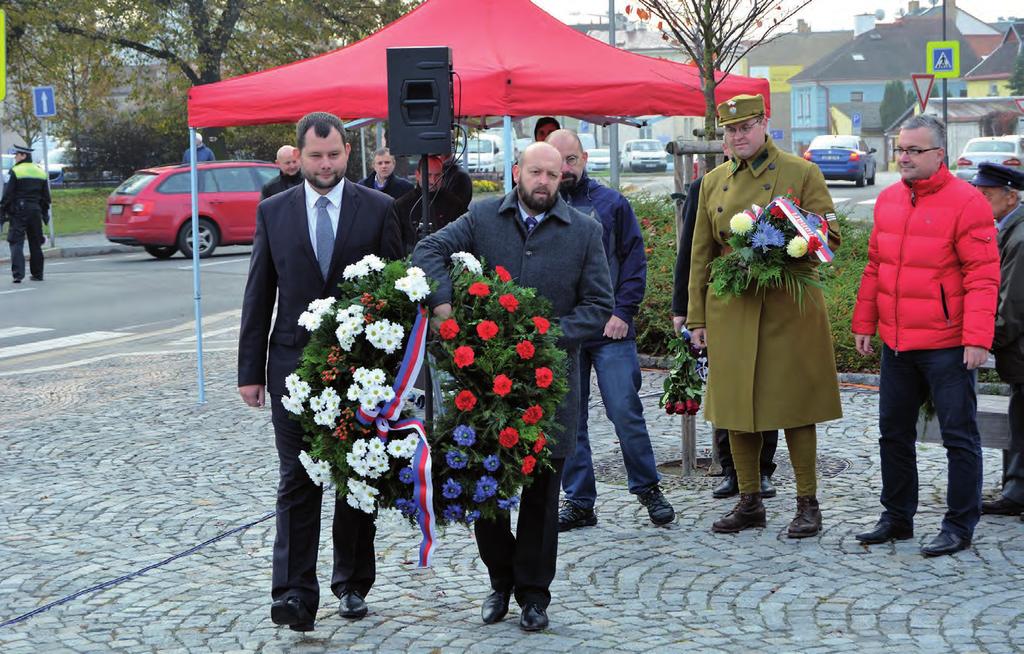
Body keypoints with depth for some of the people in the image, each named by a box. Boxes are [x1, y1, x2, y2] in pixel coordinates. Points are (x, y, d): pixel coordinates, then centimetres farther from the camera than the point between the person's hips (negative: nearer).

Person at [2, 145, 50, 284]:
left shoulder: (16, 171, -9)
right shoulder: (41, 172, 11)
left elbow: (8, 194, -11)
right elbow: (46, 196, 15)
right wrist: (45, 213, 22)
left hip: (18, 211, -6)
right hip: (35, 212, 6)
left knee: (16, 243, -5)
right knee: (35, 244, 13)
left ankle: (18, 274, -16)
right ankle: (37, 274, 16)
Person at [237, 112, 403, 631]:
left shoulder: (378, 209, 1)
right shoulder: (273, 212, 4)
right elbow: (259, 296, 6)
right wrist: (250, 370, 2)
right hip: (294, 364, 0)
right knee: (297, 482, -5)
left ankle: (352, 584, 23)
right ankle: (294, 595, -9)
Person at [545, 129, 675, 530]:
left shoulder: (612, 204, 4)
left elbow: (634, 260, 4)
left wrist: (622, 312, -6)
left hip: (610, 330, -2)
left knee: (626, 412, -2)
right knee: (567, 419, 5)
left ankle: (648, 489, 14)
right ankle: (578, 501, 14)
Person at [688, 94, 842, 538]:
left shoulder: (802, 174, -1)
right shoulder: (713, 182, 11)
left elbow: (830, 234, -2)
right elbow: (701, 254, 12)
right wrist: (697, 316, 8)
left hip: (789, 308, -4)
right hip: (731, 308, 4)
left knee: (794, 404, 0)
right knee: (735, 404, 7)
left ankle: (808, 504, 10)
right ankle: (749, 502, 18)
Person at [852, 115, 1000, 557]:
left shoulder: (966, 202, -11)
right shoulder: (888, 200, 10)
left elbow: (983, 276, -14)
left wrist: (977, 338, -19)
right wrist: (864, 323, 13)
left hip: (947, 346, -7)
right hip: (896, 343, 7)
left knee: (959, 436, 1)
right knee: (893, 432, 14)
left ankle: (960, 527, 9)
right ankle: (897, 518, 26)